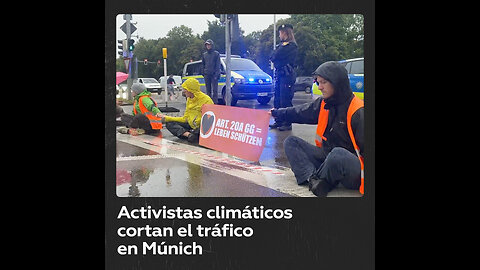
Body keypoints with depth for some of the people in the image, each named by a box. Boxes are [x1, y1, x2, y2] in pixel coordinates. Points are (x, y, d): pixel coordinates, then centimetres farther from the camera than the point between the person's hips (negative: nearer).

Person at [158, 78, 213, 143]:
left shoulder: (206, 100, -12)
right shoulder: (189, 100, 11)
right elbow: (185, 118, 11)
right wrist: (166, 118, 9)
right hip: (191, 125, 8)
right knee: (170, 123, -8)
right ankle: (188, 134, -28)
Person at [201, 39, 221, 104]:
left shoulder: (216, 53, 2)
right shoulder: (204, 54, 15)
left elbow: (218, 65, -3)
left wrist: (216, 74, -12)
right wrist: (203, 72, 9)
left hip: (214, 74, -4)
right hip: (207, 75, 4)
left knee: (215, 89, -8)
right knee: (208, 90, 6)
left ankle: (215, 102, -9)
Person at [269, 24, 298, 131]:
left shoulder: (291, 45, -9)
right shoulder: (282, 44, 20)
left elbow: (275, 57, -15)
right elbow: (272, 58, 18)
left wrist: (274, 57, 4)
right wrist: (275, 57, -1)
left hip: (287, 75, -9)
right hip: (279, 74, 9)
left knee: (285, 100, -8)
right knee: (277, 99, 11)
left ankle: (287, 123, -4)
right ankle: (278, 121, 18)